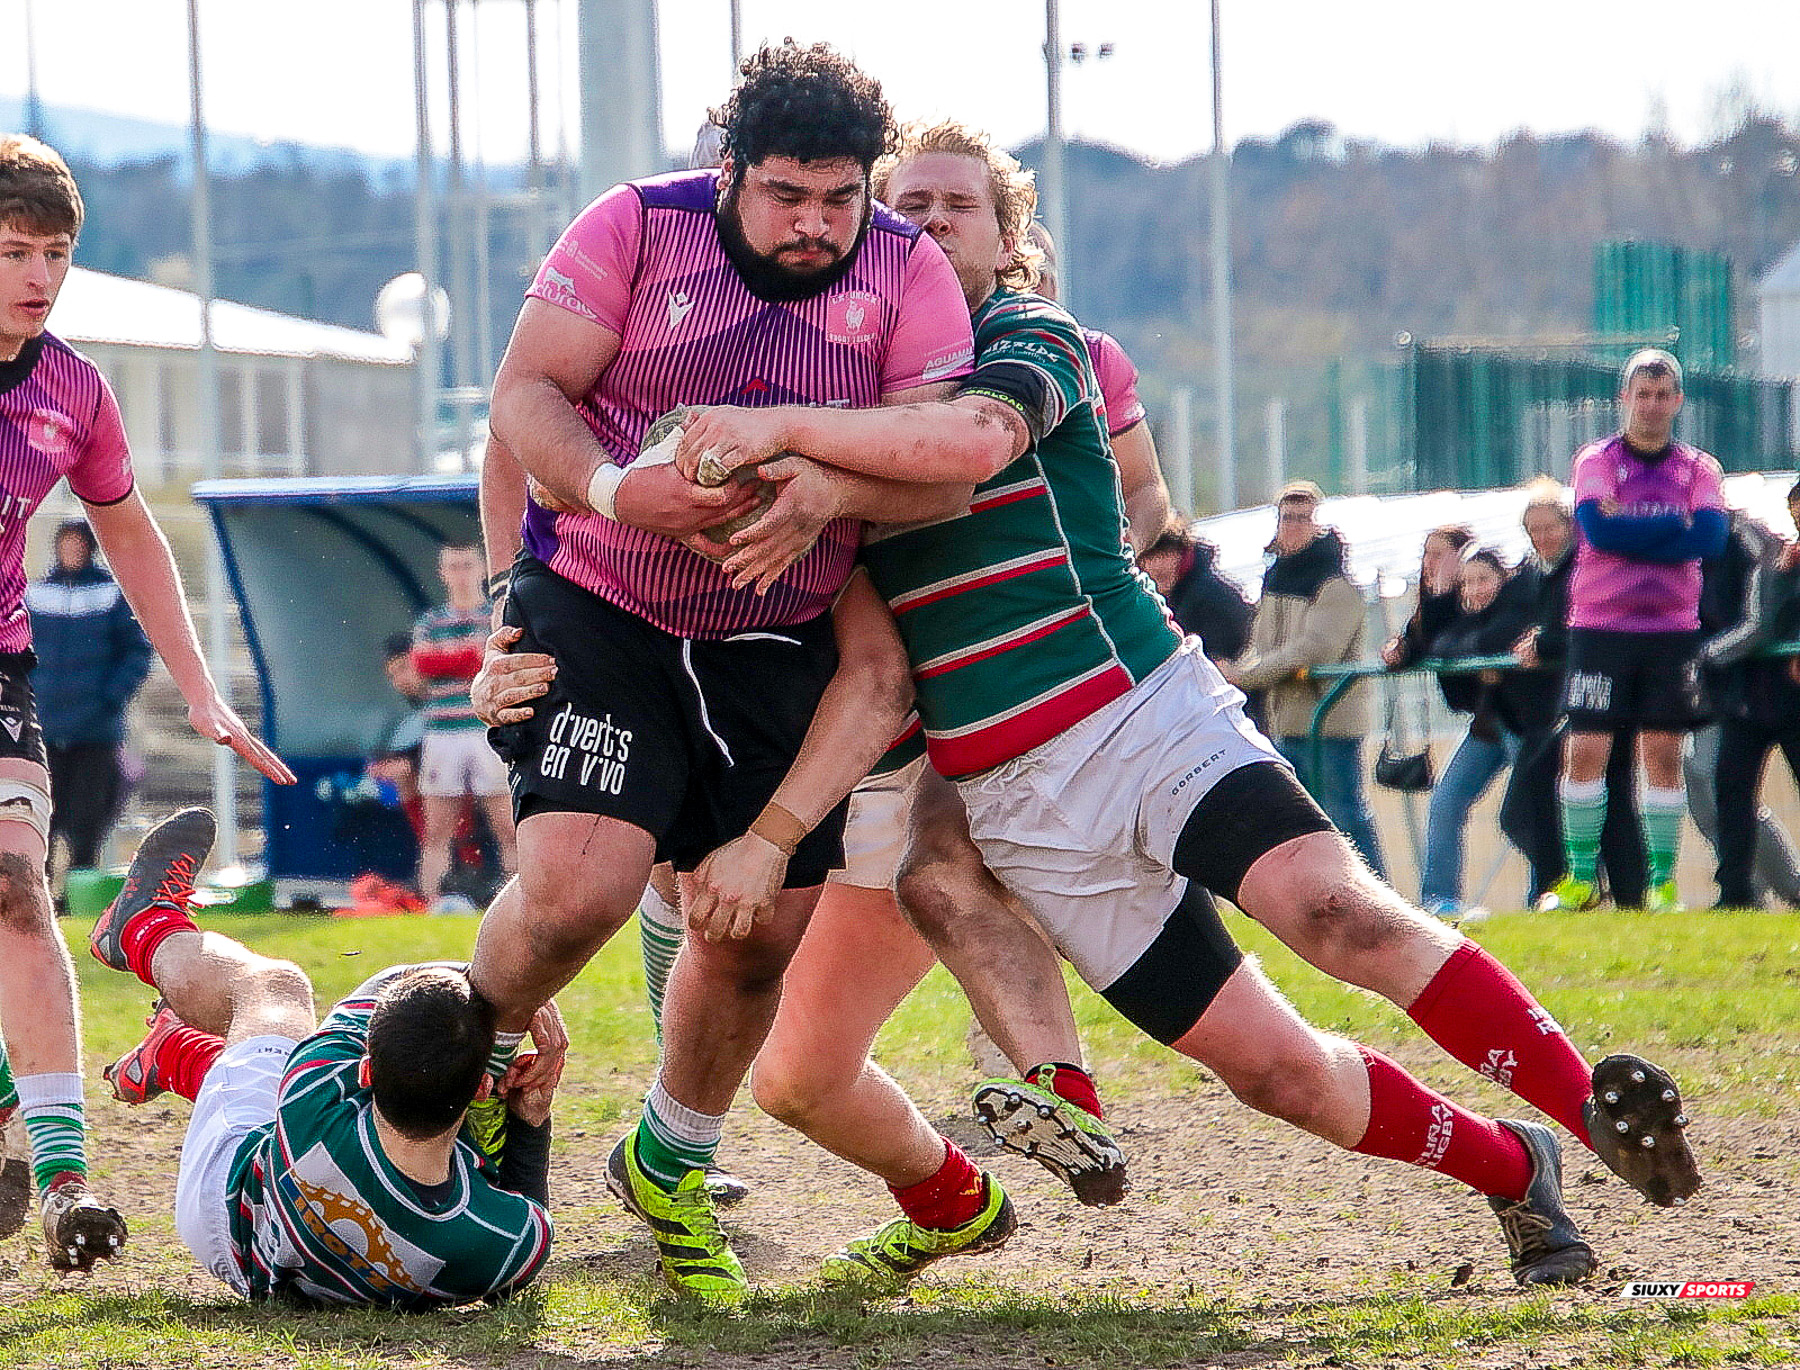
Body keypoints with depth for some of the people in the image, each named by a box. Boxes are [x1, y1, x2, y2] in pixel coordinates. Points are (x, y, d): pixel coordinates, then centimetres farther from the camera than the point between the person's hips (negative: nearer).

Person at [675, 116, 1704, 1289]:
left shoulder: (1033, 338, -1)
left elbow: (970, 441, -25)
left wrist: (785, 431, -29)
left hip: (1146, 711, -3)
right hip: (1013, 803, 3)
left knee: (1335, 909, -29)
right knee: (1277, 1071, -4)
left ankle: (1587, 1102, -22)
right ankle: (1512, 1171, 13)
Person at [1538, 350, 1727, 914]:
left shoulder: (1699, 468, 8)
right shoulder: (1595, 461, 3)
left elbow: (1711, 537, -9)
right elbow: (1597, 528, -15)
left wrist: (1631, 531, -13)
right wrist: (1678, 524, -10)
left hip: (1673, 629, 1)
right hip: (1600, 627, -1)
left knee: (1664, 753, 1)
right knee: (1584, 751, -6)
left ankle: (1662, 882, 5)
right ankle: (1580, 879, 1)